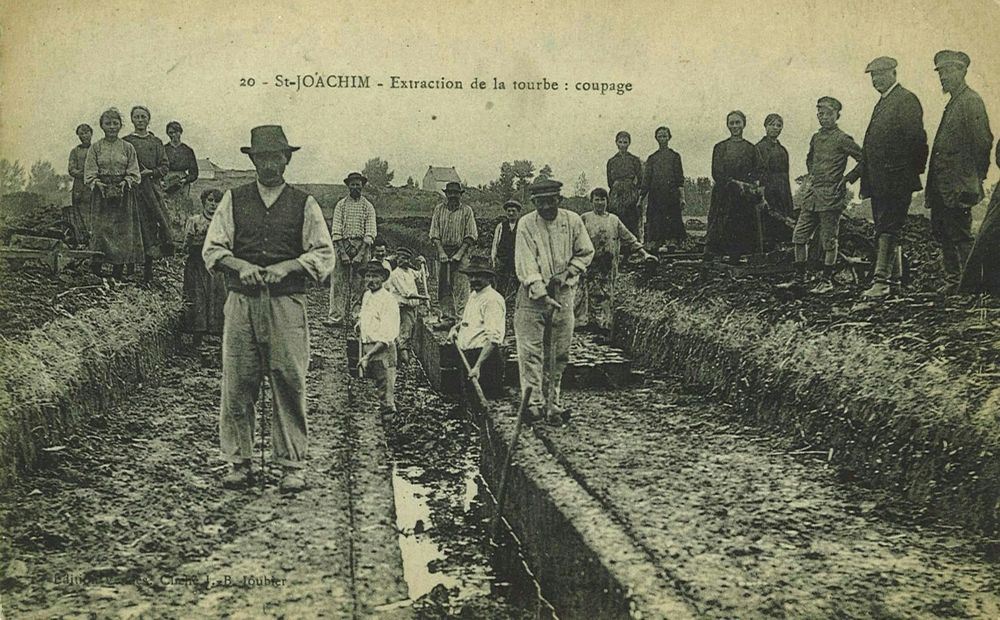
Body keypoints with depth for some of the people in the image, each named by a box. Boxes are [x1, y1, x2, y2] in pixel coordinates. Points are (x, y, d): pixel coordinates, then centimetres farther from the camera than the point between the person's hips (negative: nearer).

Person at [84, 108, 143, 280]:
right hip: (101, 194, -1)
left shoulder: (127, 148, 8)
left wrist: (125, 182, -12)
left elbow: (134, 173, 5)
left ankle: (117, 272, 4)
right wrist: (98, 184, -14)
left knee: (123, 231, -2)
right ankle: (96, 269, -1)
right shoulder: (95, 148, 7)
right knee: (100, 229, -6)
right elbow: (89, 173, 3)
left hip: (123, 193, 1)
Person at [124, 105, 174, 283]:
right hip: (133, 189, -2)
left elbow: (164, 167, 8)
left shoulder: (156, 142, 13)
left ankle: (148, 270, 2)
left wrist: (150, 172, -8)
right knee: (140, 226, -6)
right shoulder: (125, 142, 8)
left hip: (152, 187, 2)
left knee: (152, 226, -6)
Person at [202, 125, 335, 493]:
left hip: (287, 304, -1)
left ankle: (291, 466, 8)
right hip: (241, 301, 1)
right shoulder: (233, 200, 11)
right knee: (237, 384, 1)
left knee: (290, 385, -1)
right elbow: (212, 249, 8)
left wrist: (288, 266, -11)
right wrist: (240, 265, -11)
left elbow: (324, 256, 4)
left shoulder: (304, 204, 7)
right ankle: (238, 462, 13)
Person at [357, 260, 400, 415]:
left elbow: (387, 337, -21)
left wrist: (368, 355, -25)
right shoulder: (366, 295, 11)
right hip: (367, 347, 8)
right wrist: (359, 325, 7)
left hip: (382, 350, -8)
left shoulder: (388, 300, -15)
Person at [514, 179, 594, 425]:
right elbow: (526, 264, -14)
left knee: (560, 353, 5)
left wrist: (567, 273, -6)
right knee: (529, 350, -10)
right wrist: (541, 294, -23)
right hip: (533, 294, -2)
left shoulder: (573, 221, 1)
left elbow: (586, 253, 10)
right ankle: (534, 401, -8)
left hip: (564, 293, 2)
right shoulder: (526, 224, -6)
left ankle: (554, 403, 14)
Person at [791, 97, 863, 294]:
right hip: (812, 195, 7)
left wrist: (847, 179, -9)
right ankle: (799, 276, 16)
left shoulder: (842, 139, -8)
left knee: (828, 240, -1)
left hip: (831, 196, -7)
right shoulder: (816, 138, 13)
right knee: (799, 236, 6)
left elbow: (863, 159, -10)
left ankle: (827, 281, 6)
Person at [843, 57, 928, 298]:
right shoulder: (883, 102, 21)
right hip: (878, 179, 9)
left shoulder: (906, 100, -7)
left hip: (895, 179, -9)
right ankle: (894, 275, 22)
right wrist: (854, 174, 19)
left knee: (887, 228, -12)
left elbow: (916, 139, -14)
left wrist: (912, 171, -16)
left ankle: (881, 280, -15)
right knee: (886, 229, 13)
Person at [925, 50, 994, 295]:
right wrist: (932, 185, 14)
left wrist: (975, 178, -12)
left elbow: (983, 142, -14)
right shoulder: (953, 102, 19)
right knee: (942, 232, 12)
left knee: (960, 235, -6)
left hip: (959, 185, -9)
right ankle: (953, 279, 21)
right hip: (942, 184, 9)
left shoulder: (971, 101, -10)